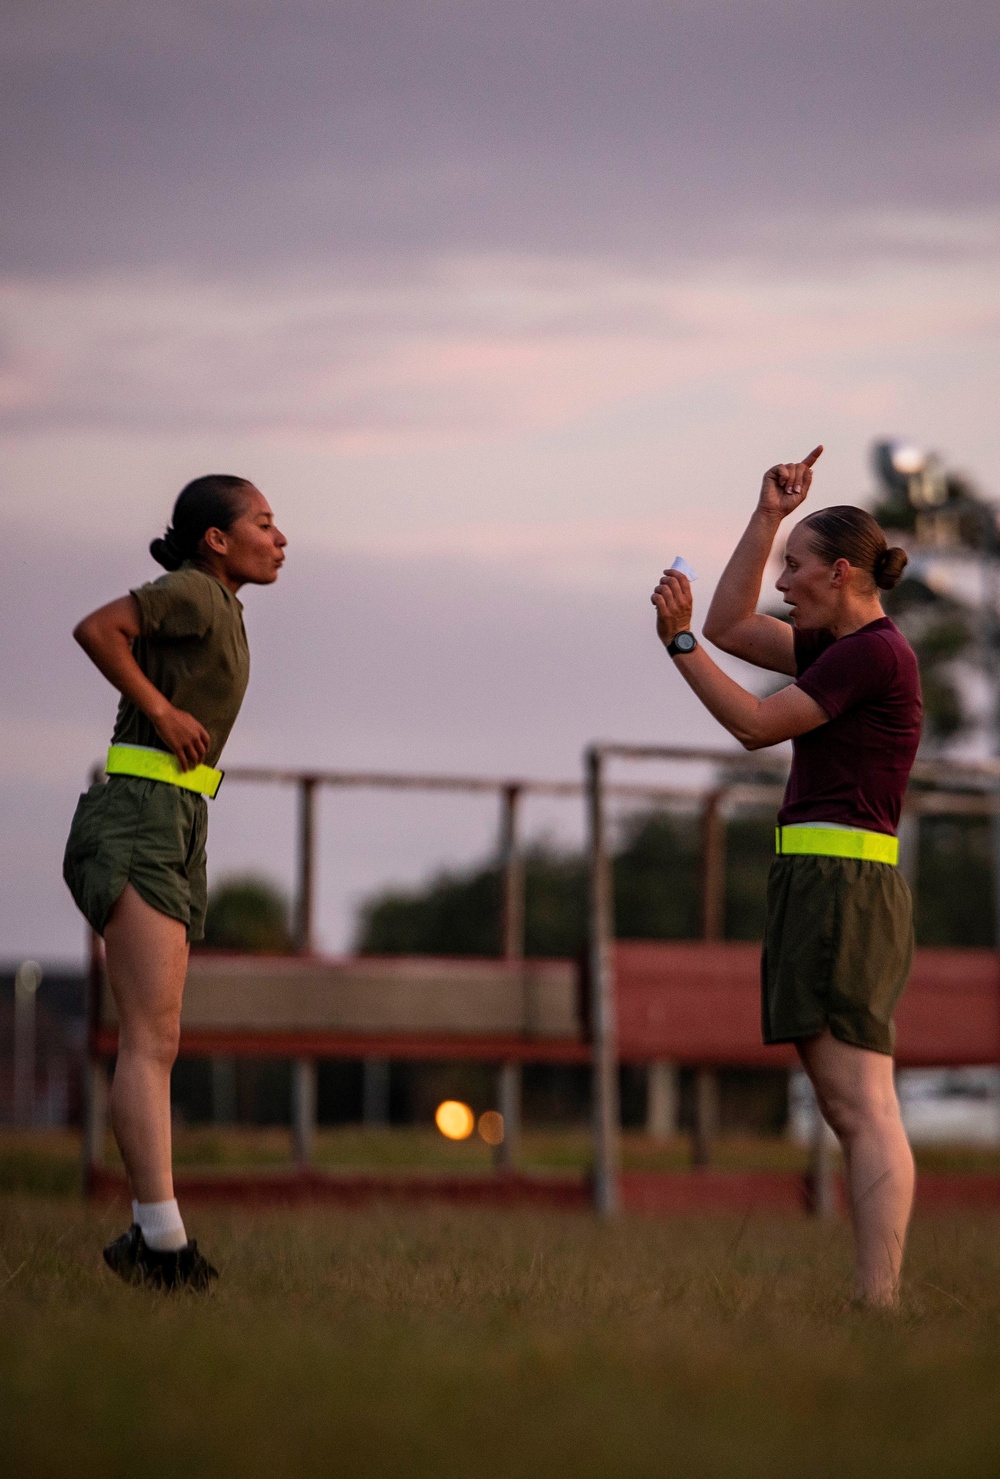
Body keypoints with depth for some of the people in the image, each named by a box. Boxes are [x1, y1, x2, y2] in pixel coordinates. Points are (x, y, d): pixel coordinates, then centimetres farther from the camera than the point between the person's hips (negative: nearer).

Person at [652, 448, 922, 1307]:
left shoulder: (874, 652, -10)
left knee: (862, 1110, -15)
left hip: (844, 888, -10)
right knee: (854, 1113, 6)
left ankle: (877, 1304, -20)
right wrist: (769, 517, 21)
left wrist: (679, 642, -8)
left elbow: (757, 724, -11)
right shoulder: (850, 646, 19)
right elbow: (734, 626, 24)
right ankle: (880, 1299, 4)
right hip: (825, 889, 10)